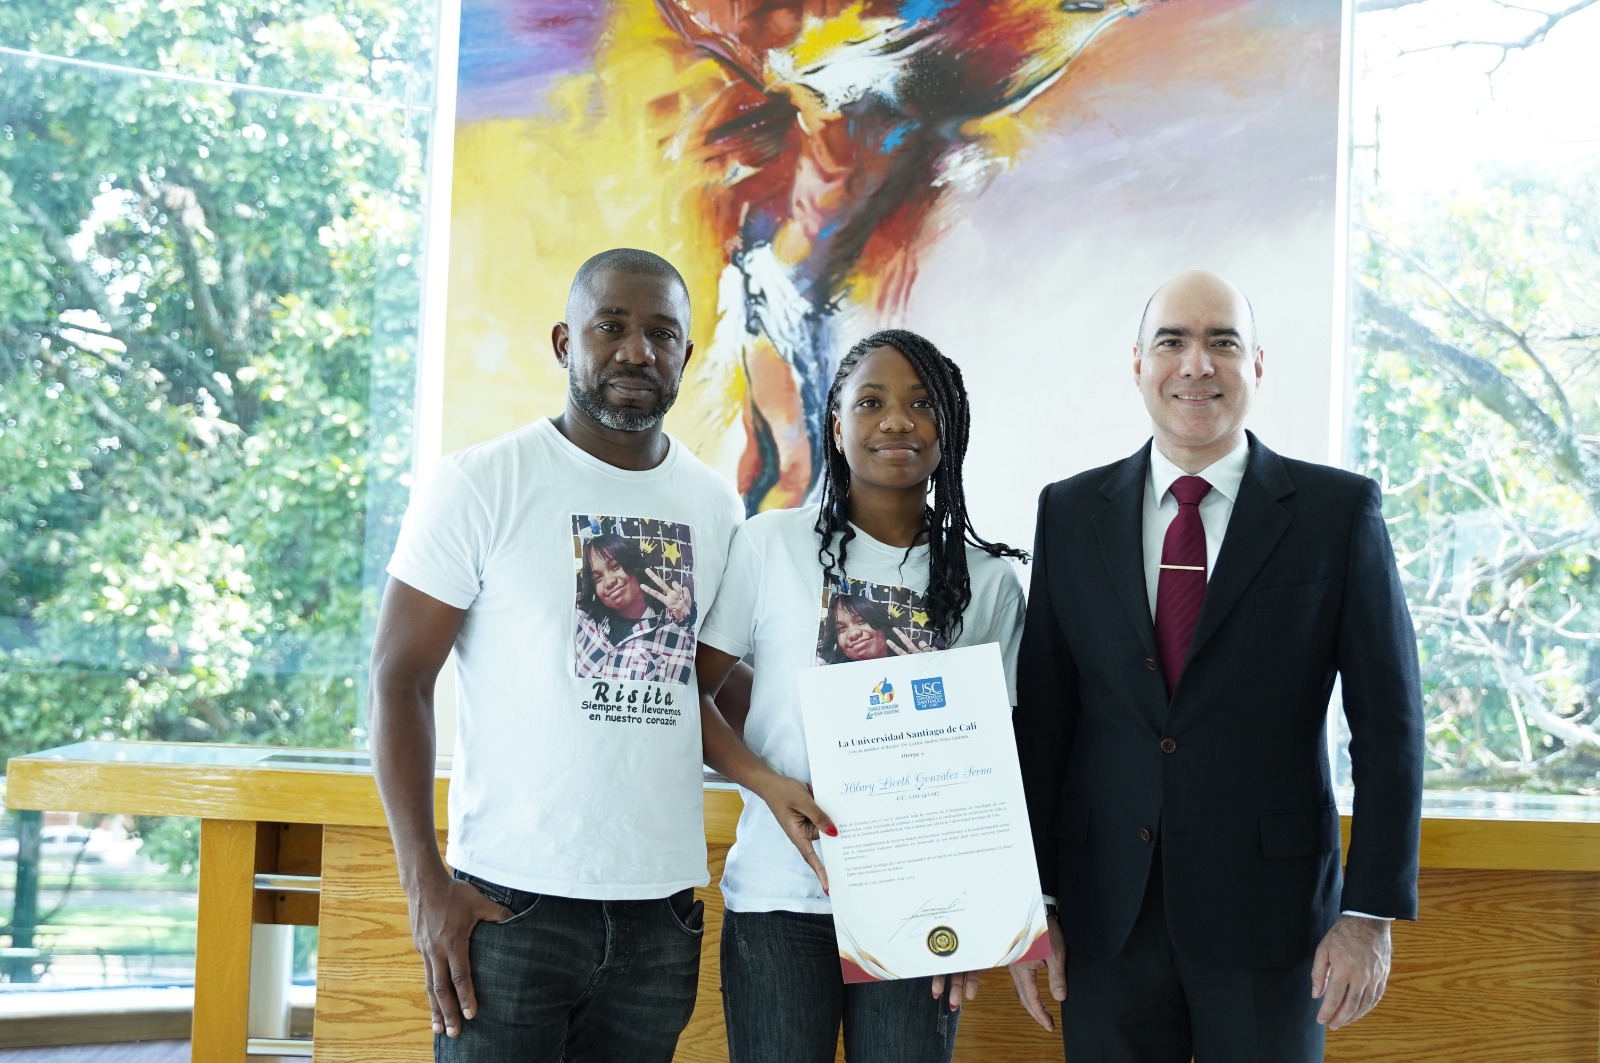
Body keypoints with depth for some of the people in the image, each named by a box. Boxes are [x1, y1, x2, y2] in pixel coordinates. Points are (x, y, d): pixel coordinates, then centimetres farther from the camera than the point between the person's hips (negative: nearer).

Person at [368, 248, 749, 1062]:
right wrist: (426, 884, -12)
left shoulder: (718, 507, 10)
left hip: (662, 910, 4)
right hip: (511, 904, -4)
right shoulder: (480, 486, -3)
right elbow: (399, 681, -5)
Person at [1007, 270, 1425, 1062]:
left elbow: (1388, 721, -2)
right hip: (1107, 916, 2)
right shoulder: (1071, 514, 5)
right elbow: (1041, 713, 6)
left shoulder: (1338, 511, -2)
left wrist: (1372, 913, -6)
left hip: (1268, 912, -2)